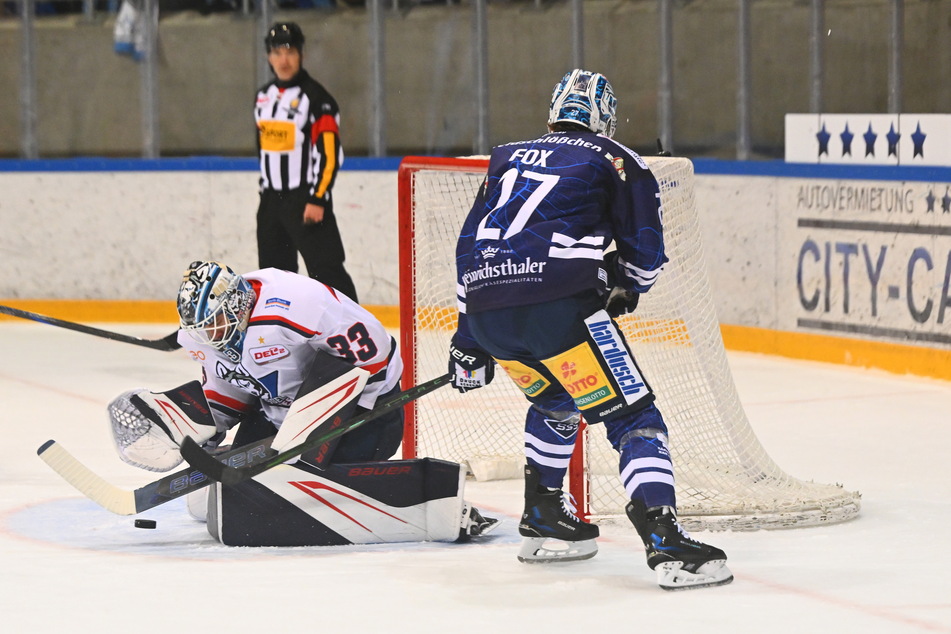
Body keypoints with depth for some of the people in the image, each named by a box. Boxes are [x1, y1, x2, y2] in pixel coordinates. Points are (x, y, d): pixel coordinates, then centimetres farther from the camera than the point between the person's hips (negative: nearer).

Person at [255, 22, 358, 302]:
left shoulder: (315, 97, -12)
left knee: (326, 267, -14)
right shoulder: (264, 96, 11)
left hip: (306, 198, -8)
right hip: (272, 198, 8)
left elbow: (330, 152, -16)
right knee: (274, 268, 13)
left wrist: (317, 199, -21)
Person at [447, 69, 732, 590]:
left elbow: (469, 247, 30)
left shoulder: (508, 159, 29)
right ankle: (665, 542, -19)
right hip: (558, 306, -6)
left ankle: (542, 523, 35)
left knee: (554, 400, 32)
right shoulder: (617, 161, 14)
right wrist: (624, 289, 32)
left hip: (486, 309, 6)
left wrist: (467, 341, 36)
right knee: (632, 416, -3)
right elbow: (645, 252, 9)